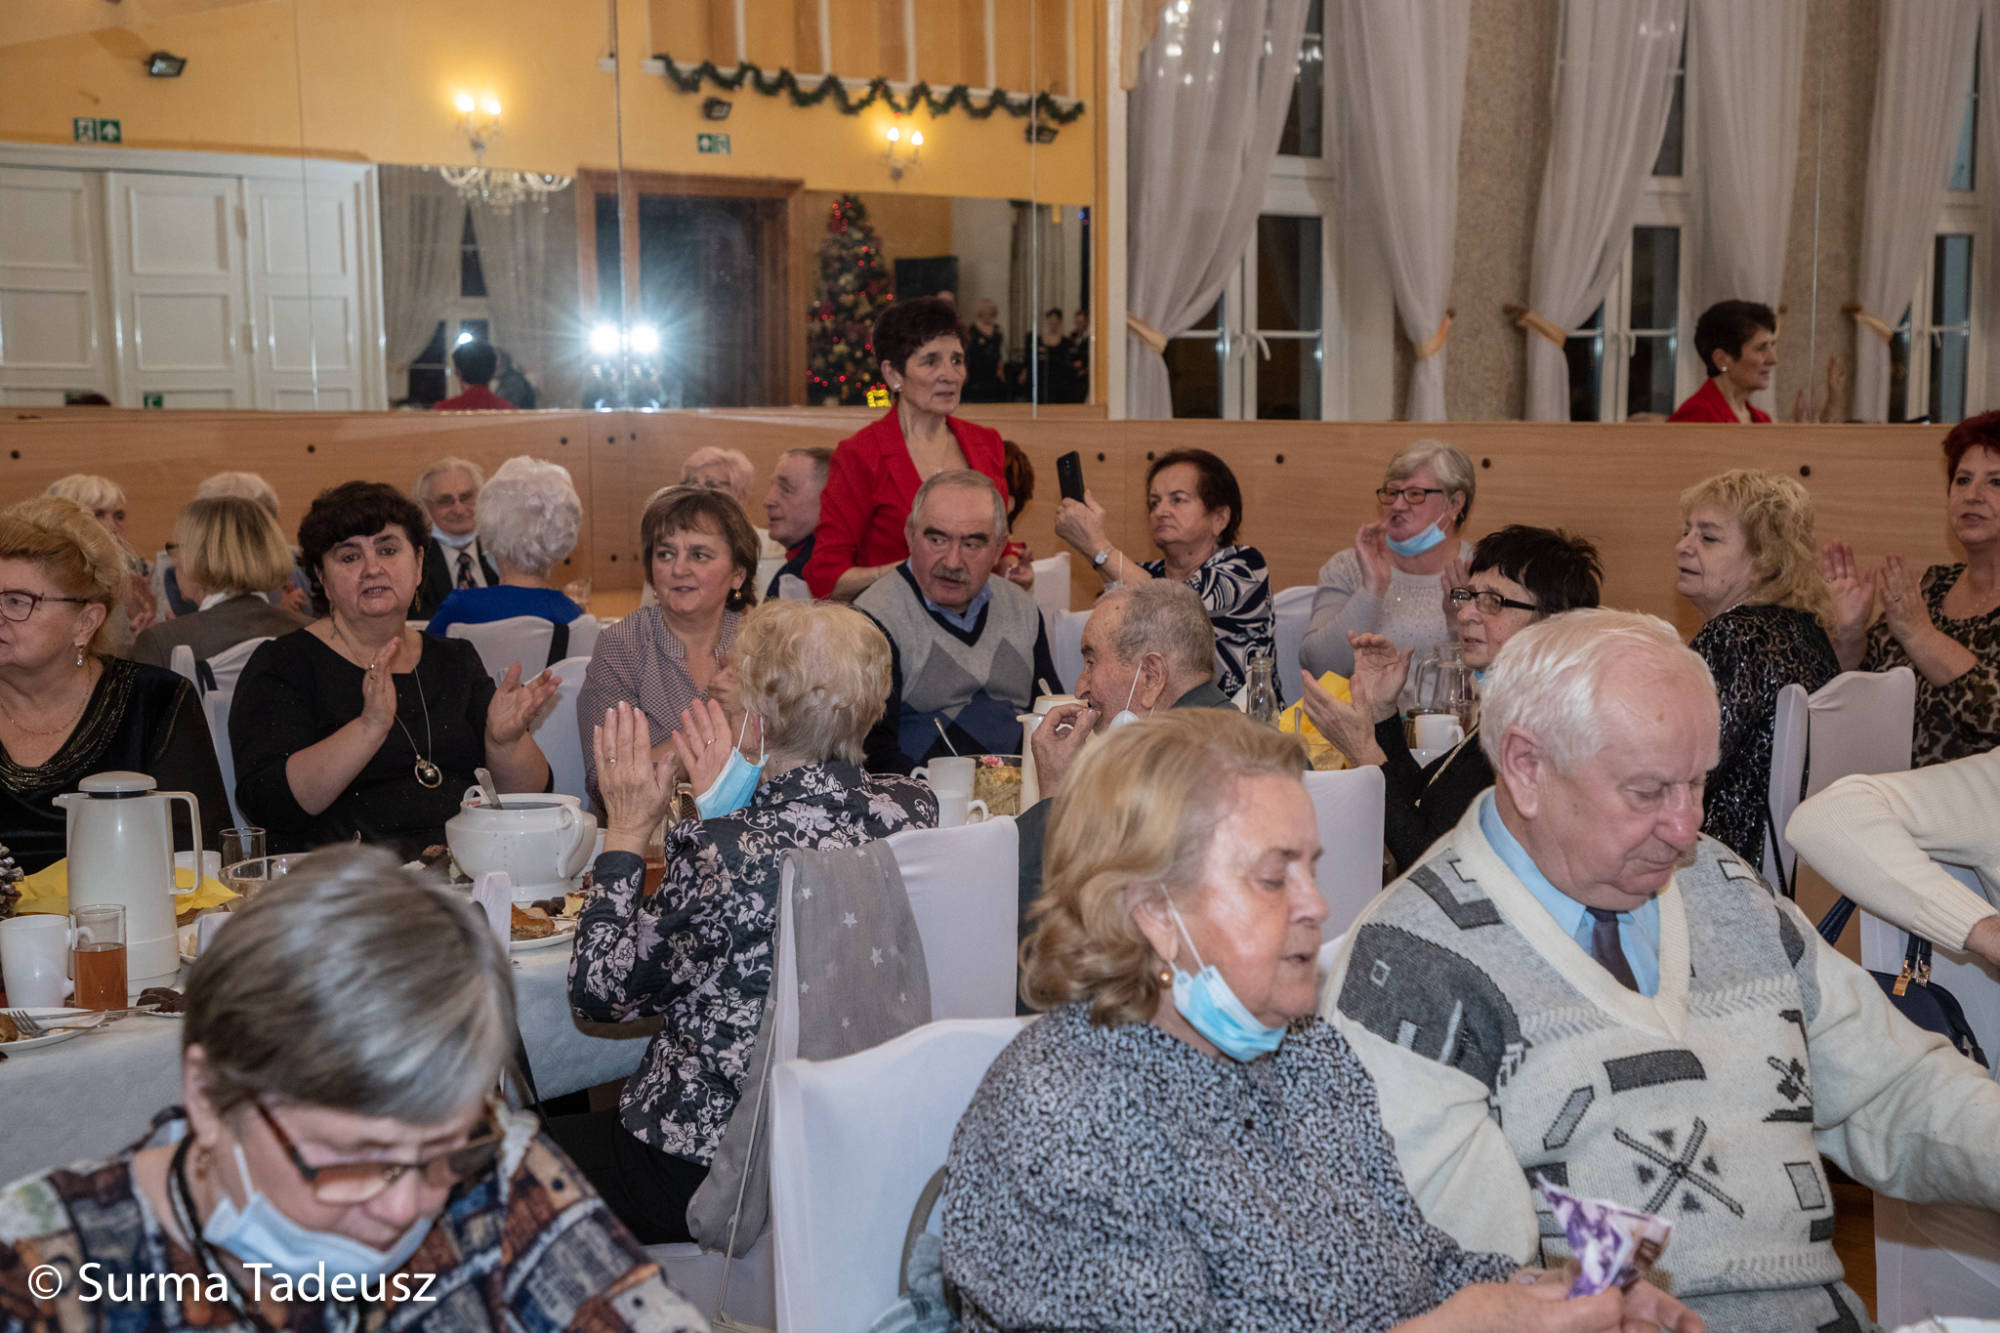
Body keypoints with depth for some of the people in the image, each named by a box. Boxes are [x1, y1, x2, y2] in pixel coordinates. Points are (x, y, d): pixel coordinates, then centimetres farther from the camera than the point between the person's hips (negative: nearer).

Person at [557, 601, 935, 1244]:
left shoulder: (722, 854, -28)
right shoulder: (912, 810, -10)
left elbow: (599, 990, -11)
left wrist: (626, 834, -4)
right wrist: (733, 807, 14)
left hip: (717, 1173, -7)